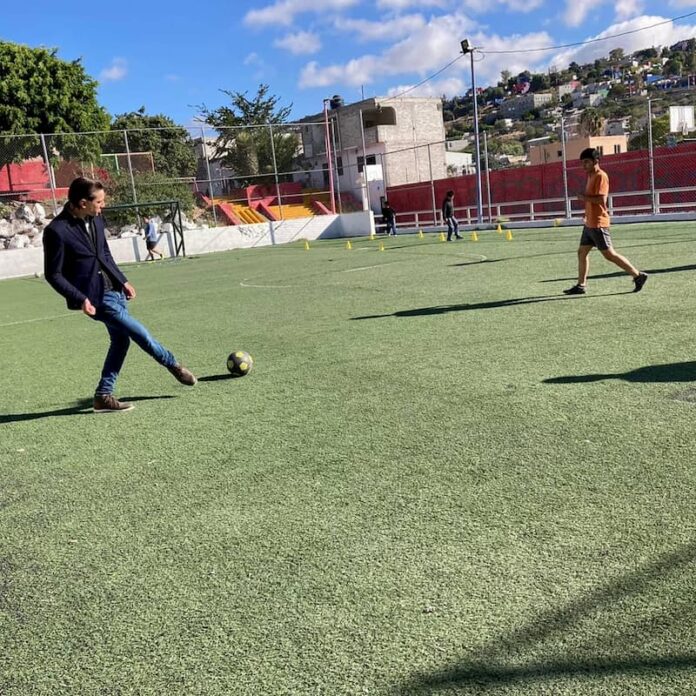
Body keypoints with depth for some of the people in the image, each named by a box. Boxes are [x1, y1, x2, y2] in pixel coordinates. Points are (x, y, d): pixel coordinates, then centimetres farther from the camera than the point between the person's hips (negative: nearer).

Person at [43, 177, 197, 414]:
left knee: (121, 340, 10)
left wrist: (123, 281, 14)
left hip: (114, 290, 8)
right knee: (140, 333, -4)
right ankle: (174, 365, 20)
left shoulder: (96, 219, 4)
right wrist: (81, 299, -19)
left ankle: (104, 396, 20)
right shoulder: (57, 231, -17)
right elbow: (53, 274, -12)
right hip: (95, 297, -8)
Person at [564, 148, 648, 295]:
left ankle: (638, 276, 0)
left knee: (609, 254, -6)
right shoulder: (591, 176, 15)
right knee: (581, 252, 10)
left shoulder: (601, 176, -14)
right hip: (589, 223, 10)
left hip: (598, 224, -10)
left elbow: (601, 199, -23)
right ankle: (581, 285, 15)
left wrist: (584, 197, -14)